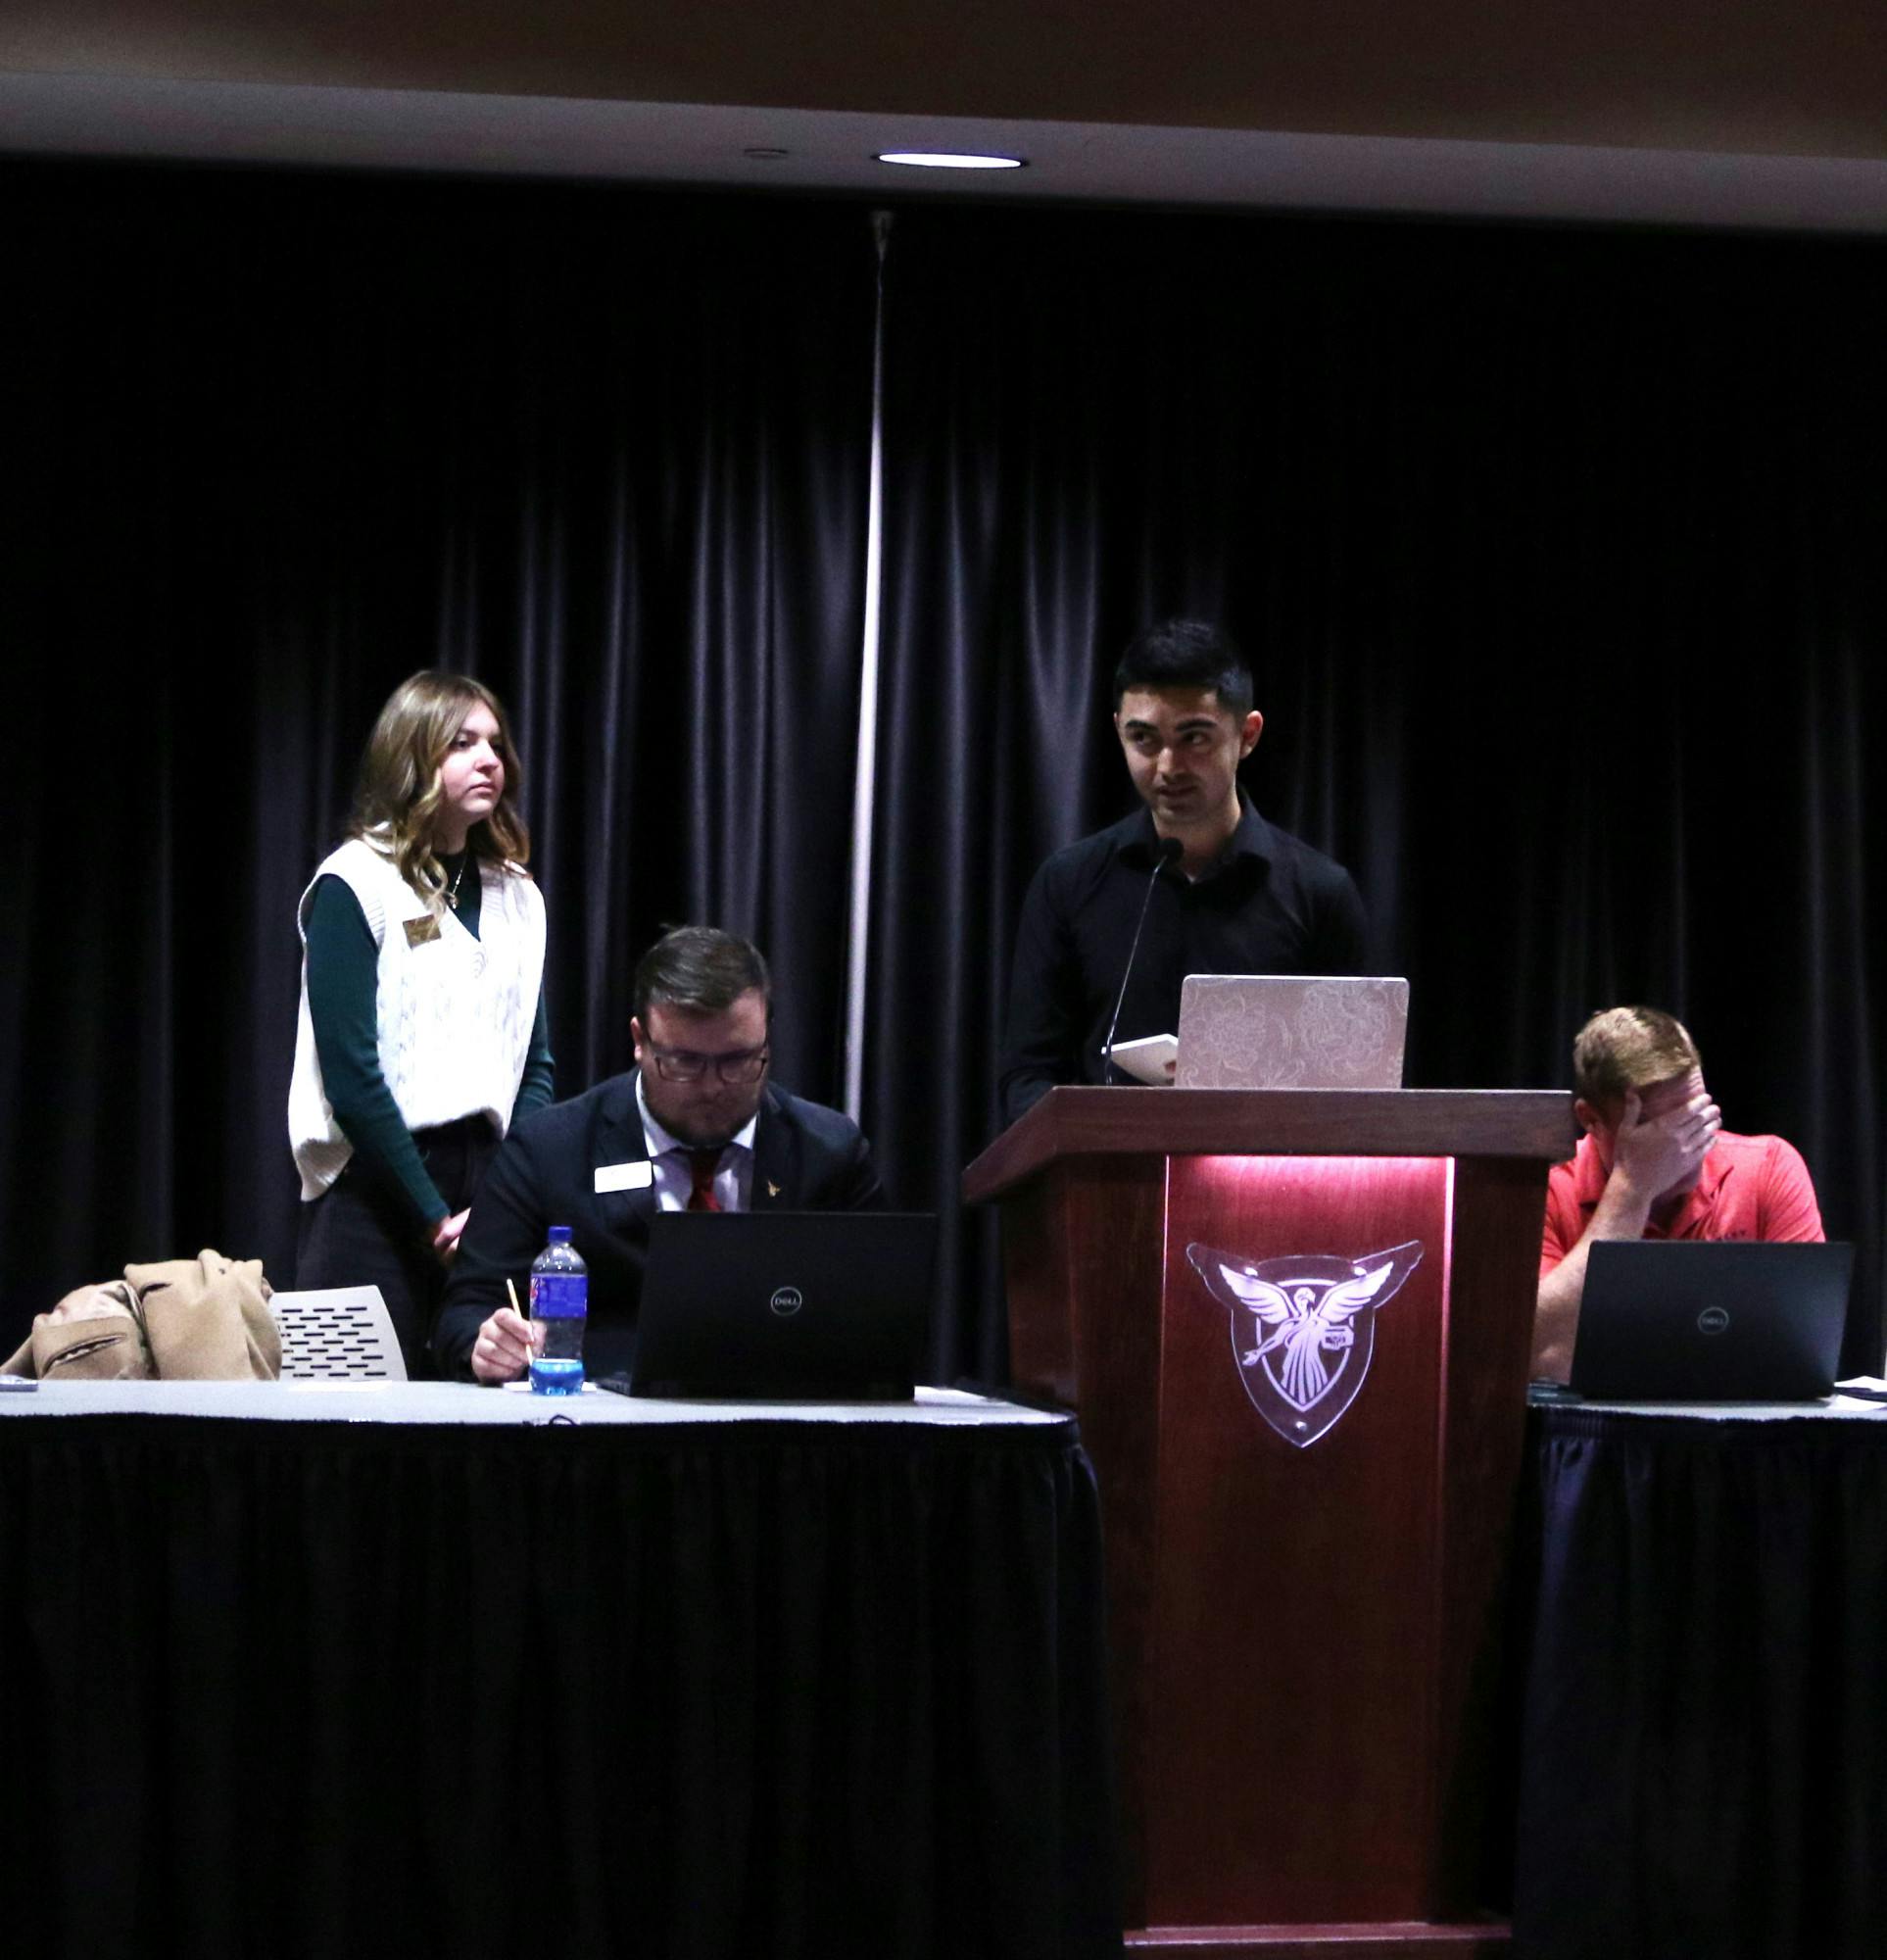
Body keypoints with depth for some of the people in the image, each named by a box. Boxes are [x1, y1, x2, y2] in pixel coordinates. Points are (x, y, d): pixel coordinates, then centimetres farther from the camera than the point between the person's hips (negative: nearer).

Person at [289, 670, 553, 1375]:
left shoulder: (517, 896, 14)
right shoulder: (355, 886, -4)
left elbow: (535, 1066, 13)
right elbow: (350, 1076, -11)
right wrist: (436, 1219, -13)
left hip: (489, 1186, 5)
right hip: (376, 1195, -5)